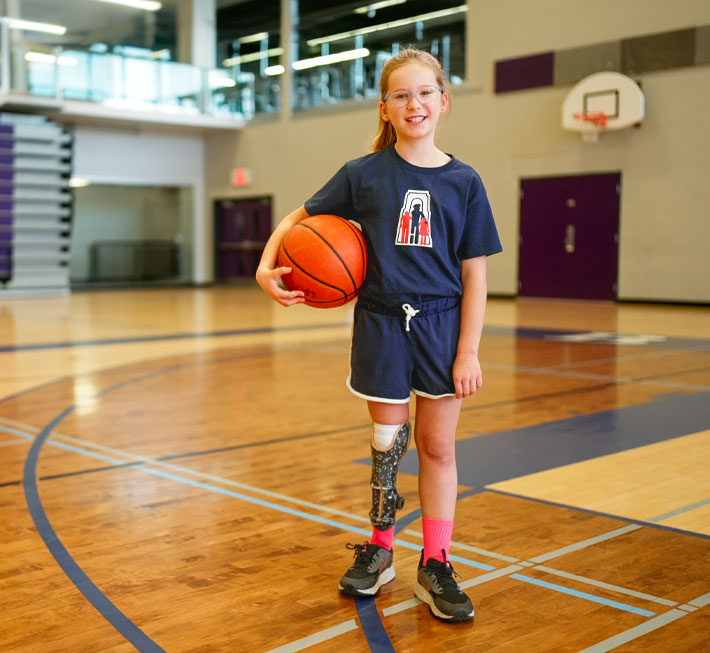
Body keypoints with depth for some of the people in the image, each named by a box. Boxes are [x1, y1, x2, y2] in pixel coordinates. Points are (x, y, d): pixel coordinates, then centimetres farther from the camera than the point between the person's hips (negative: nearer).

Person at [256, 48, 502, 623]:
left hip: (442, 324, 0)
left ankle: (435, 565, 18)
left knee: (438, 446, 6)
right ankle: (379, 549, 29)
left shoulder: (464, 182, -2)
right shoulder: (364, 175, -2)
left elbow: (474, 274, -2)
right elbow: (299, 218, 6)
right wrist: (267, 267, -11)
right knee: (388, 441, 10)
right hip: (381, 323, 0)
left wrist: (469, 352, -6)